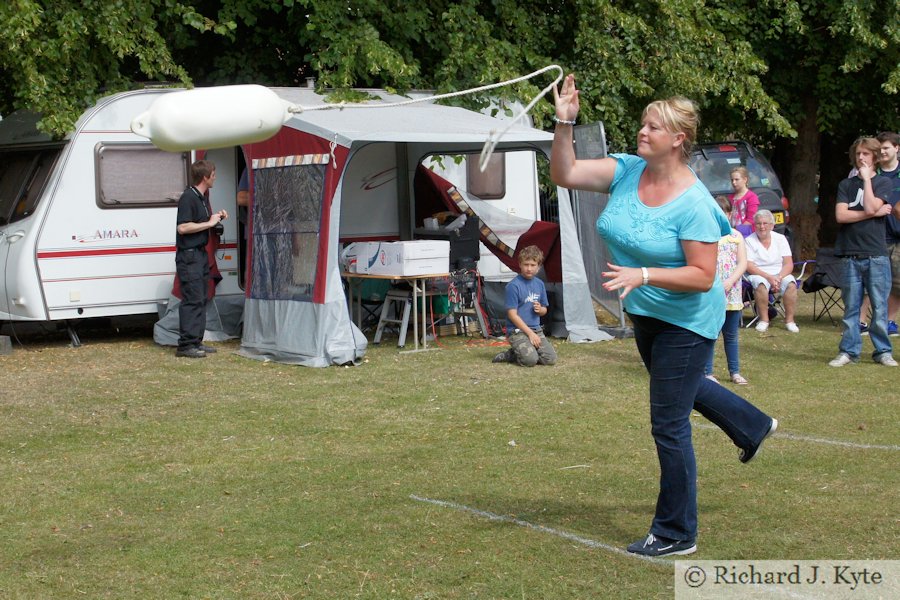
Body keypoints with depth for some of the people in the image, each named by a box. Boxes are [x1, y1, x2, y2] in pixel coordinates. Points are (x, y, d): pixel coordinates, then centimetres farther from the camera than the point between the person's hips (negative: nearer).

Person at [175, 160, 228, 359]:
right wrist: (209, 223, -16)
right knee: (192, 299, -11)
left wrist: (217, 217, 8)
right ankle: (186, 344, -10)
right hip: (189, 255, -10)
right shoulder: (188, 197, -15)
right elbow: (183, 227, -22)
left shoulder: (202, 198, 16)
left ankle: (196, 342, 16)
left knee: (201, 300, 11)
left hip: (200, 253, 10)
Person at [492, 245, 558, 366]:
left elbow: (544, 310, 20)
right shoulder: (513, 286, -11)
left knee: (551, 359, -12)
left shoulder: (540, 284, 9)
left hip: (536, 329, 6)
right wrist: (530, 333, -14)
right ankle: (509, 355, 2)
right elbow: (512, 314, -13)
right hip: (517, 331, -6)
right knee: (530, 360, -28)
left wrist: (540, 310, -5)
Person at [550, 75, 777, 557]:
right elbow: (565, 174, -14)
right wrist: (564, 123, -26)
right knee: (679, 388, 32)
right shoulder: (627, 171, -8)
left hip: (686, 321, -8)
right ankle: (752, 426, 59)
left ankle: (676, 534, 12)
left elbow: (703, 277, -28)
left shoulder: (694, 204, -27)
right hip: (645, 315, 8)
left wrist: (643, 275, -37)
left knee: (669, 425, -3)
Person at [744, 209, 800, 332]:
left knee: (790, 283, -29)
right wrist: (768, 277, -23)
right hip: (758, 274, -2)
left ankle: (789, 320, -21)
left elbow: (789, 264, 0)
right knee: (760, 283, -36)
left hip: (780, 273, 2)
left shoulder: (780, 239, 7)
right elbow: (748, 266, -11)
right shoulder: (749, 241, 0)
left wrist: (779, 277, -20)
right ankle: (763, 319, -24)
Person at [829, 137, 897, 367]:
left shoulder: (883, 182, 5)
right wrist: (873, 214, -8)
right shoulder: (846, 185, 11)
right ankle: (849, 351, 11)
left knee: (879, 307, 1)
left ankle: (883, 351, 11)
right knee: (851, 307, 4)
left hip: (876, 255, -1)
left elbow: (871, 206, -12)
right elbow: (841, 215, -3)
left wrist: (866, 178, -5)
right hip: (850, 255, 2)